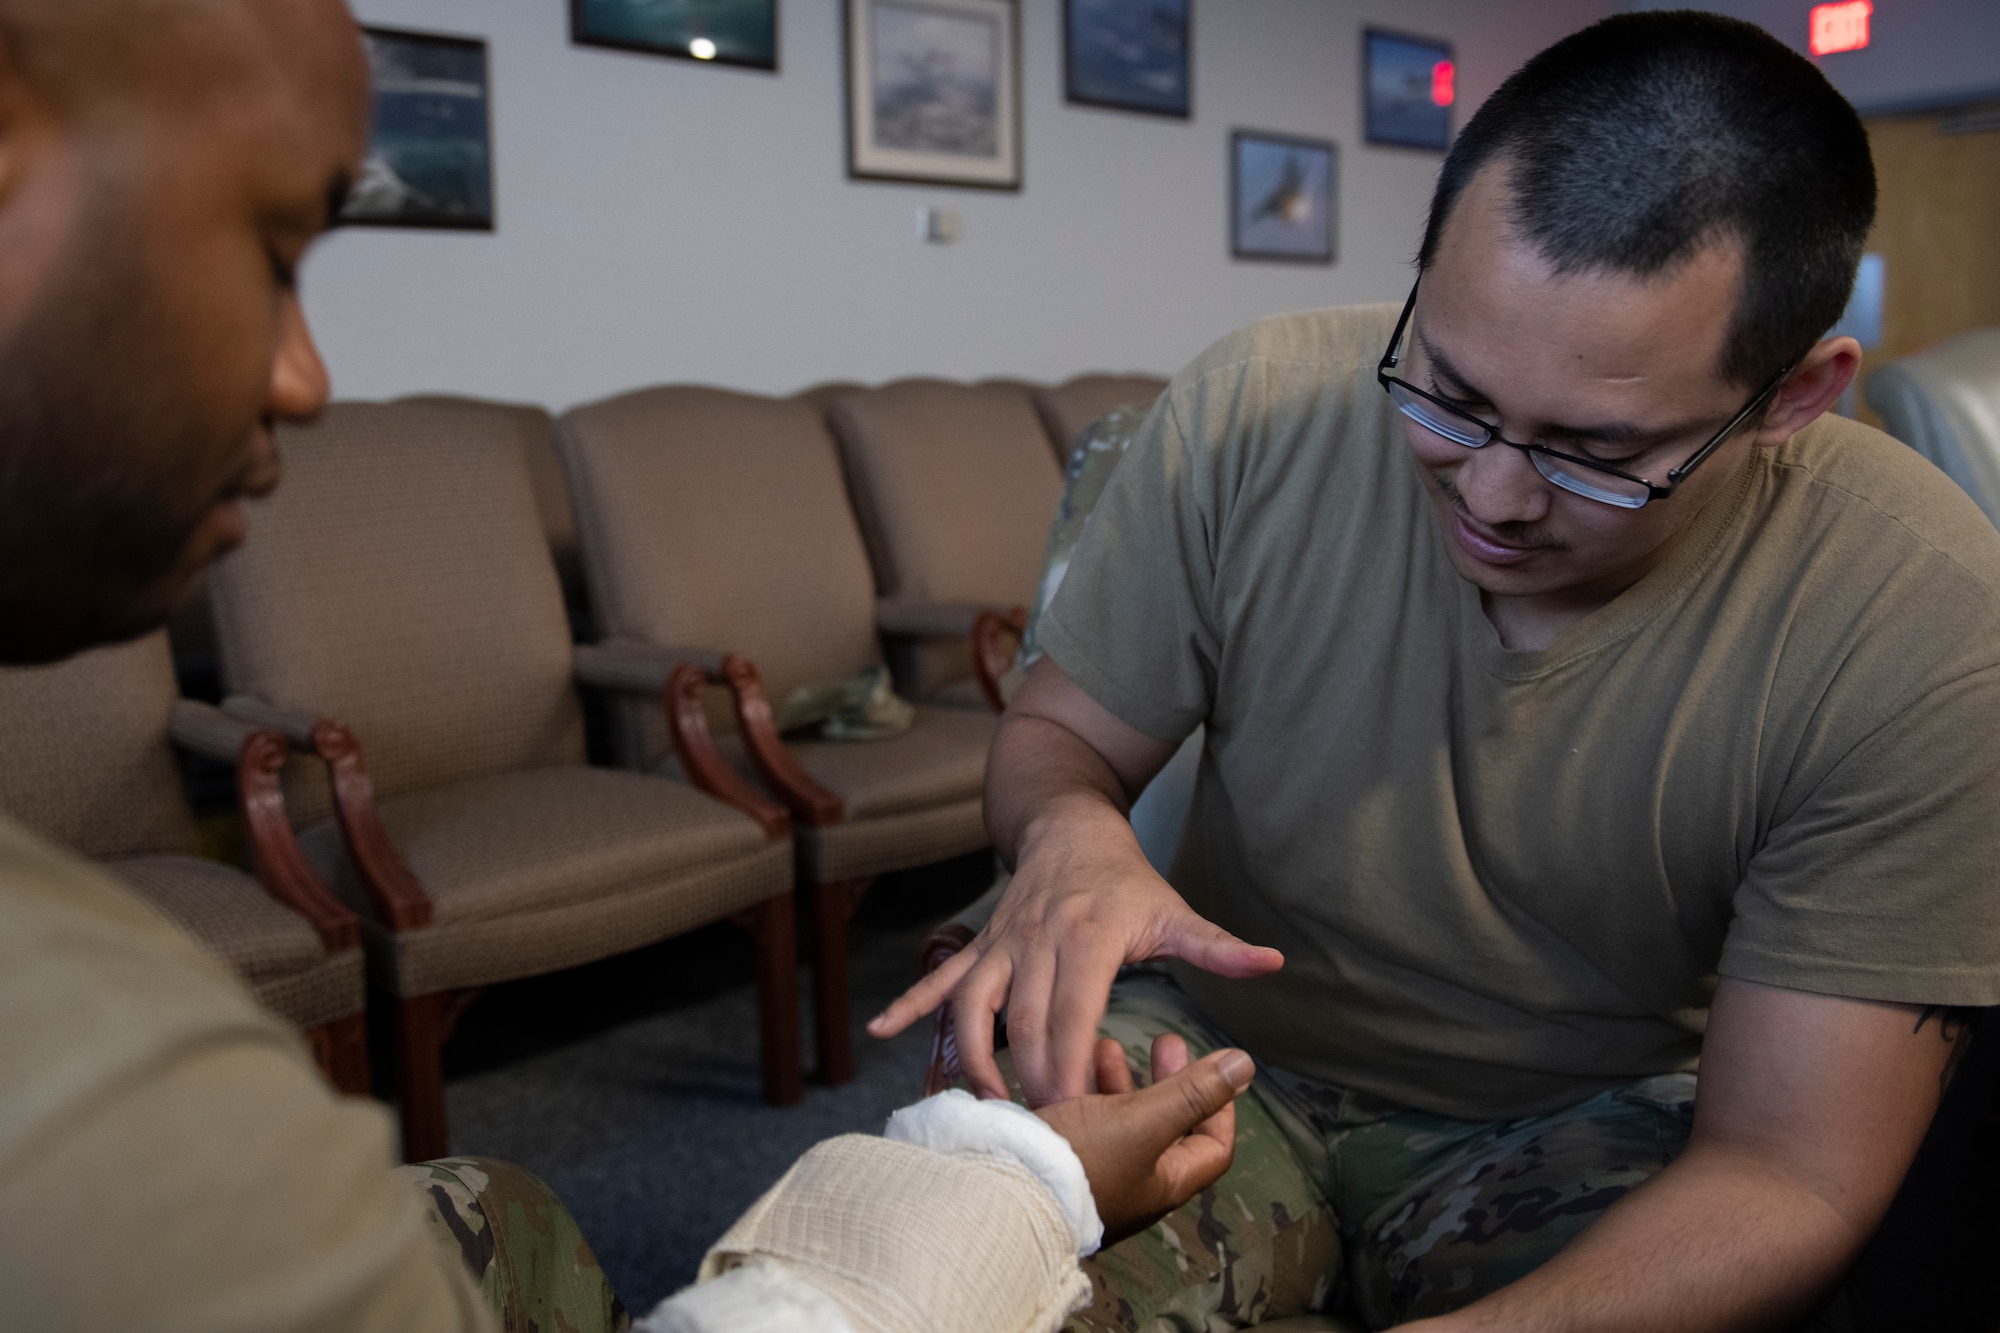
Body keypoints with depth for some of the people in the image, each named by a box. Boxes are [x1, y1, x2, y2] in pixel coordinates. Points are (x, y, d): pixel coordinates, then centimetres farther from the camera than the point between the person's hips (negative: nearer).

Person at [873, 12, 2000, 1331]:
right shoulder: (1249, 413, -16)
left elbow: (1784, 1178, -19)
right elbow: (1054, 735, -3)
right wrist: (1071, 833, -27)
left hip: (1599, 1128, 0)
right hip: (1229, 1052, 1)